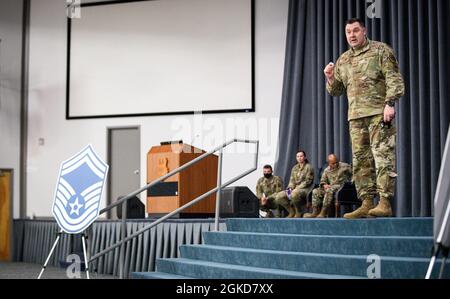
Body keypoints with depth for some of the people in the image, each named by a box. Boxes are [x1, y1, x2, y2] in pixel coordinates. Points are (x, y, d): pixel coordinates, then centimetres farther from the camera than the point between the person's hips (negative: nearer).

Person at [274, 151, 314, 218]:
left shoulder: (308, 167, -3)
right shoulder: (295, 168, 18)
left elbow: (308, 181, -11)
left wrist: (297, 189, -18)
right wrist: (290, 189, -5)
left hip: (305, 189, -7)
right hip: (295, 189, 7)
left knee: (294, 194, -41)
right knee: (278, 197, -13)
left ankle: (299, 212, -18)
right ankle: (291, 212, 1)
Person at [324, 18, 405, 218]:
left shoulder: (381, 50, 4)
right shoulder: (343, 60, 18)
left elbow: (394, 79, -4)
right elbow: (336, 90, 23)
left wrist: (390, 103, -16)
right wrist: (330, 78, 2)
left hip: (379, 112, -6)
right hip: (355, 117, 6)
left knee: (383, 156, -10)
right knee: (361, 160, 4)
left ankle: (385, 203, -12)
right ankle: (367, 204, 7)